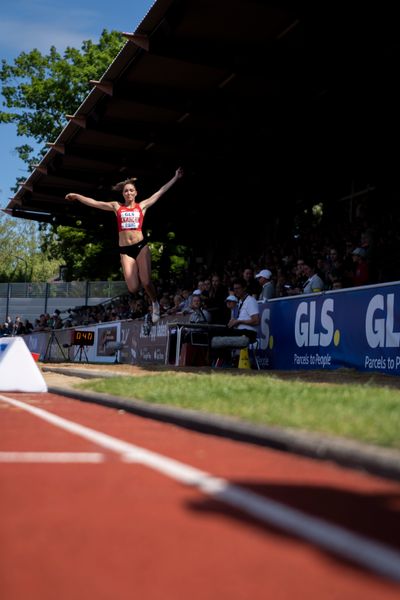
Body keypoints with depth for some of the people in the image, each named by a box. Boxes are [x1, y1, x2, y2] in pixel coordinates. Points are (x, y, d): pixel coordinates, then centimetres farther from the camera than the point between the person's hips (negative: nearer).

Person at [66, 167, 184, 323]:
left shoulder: (142, 206, 8)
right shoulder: (116, 207, 10)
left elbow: (160, 192, 7)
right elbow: (94, 203, 10)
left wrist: (175, 177, 6)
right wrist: (77, 196, 6)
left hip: (141, 246, -1)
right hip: (125, 250, 1)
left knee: (146, 282, -12)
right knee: (133, 288, -8)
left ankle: (155, 304, 18)